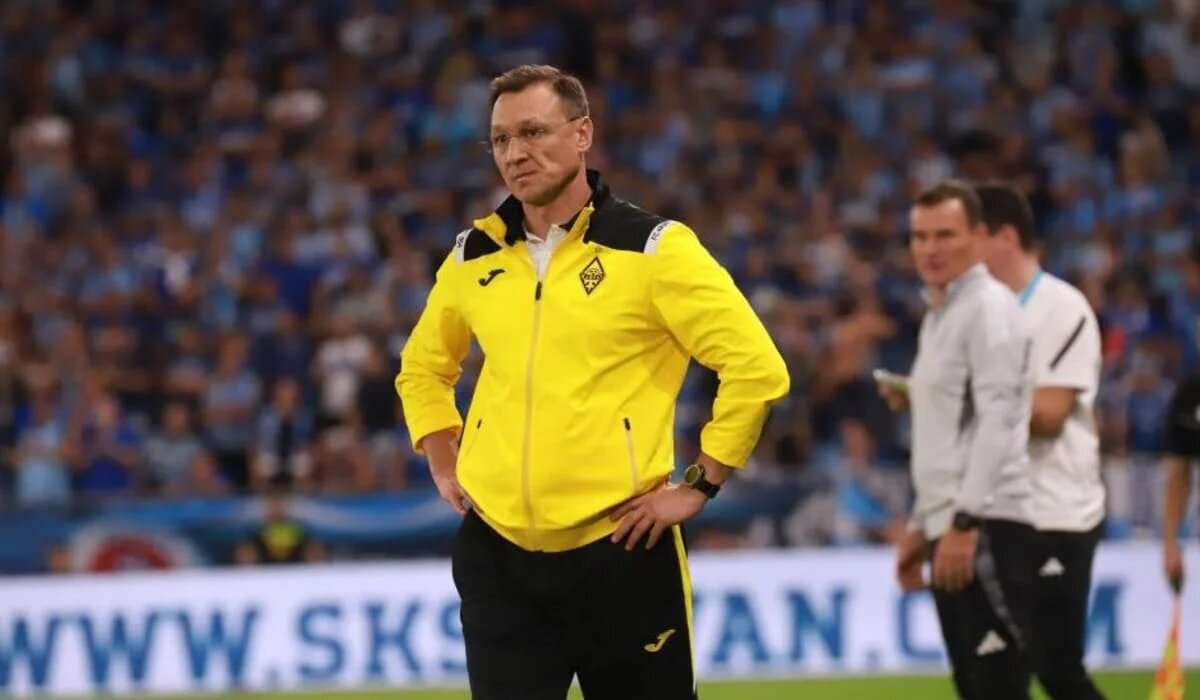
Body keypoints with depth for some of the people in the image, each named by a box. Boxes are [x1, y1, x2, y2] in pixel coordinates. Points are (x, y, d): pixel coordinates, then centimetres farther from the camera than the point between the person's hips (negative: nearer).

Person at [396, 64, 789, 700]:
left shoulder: (653, 250, -6)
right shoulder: (472, 258, 9)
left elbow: (756, 367, -8)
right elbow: (423, 366, 27)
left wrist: (698, 486, -7)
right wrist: (446, 469, 14)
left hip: (621, 551, -4)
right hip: (497, 556, 4)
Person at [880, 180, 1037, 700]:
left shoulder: (989, 308, -8)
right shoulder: (938, 318, 20)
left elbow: (996, 419, -17)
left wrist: (963, 523, -22)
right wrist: (921, 526, 22)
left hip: (987, 529, -9)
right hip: (950, 526, 9)